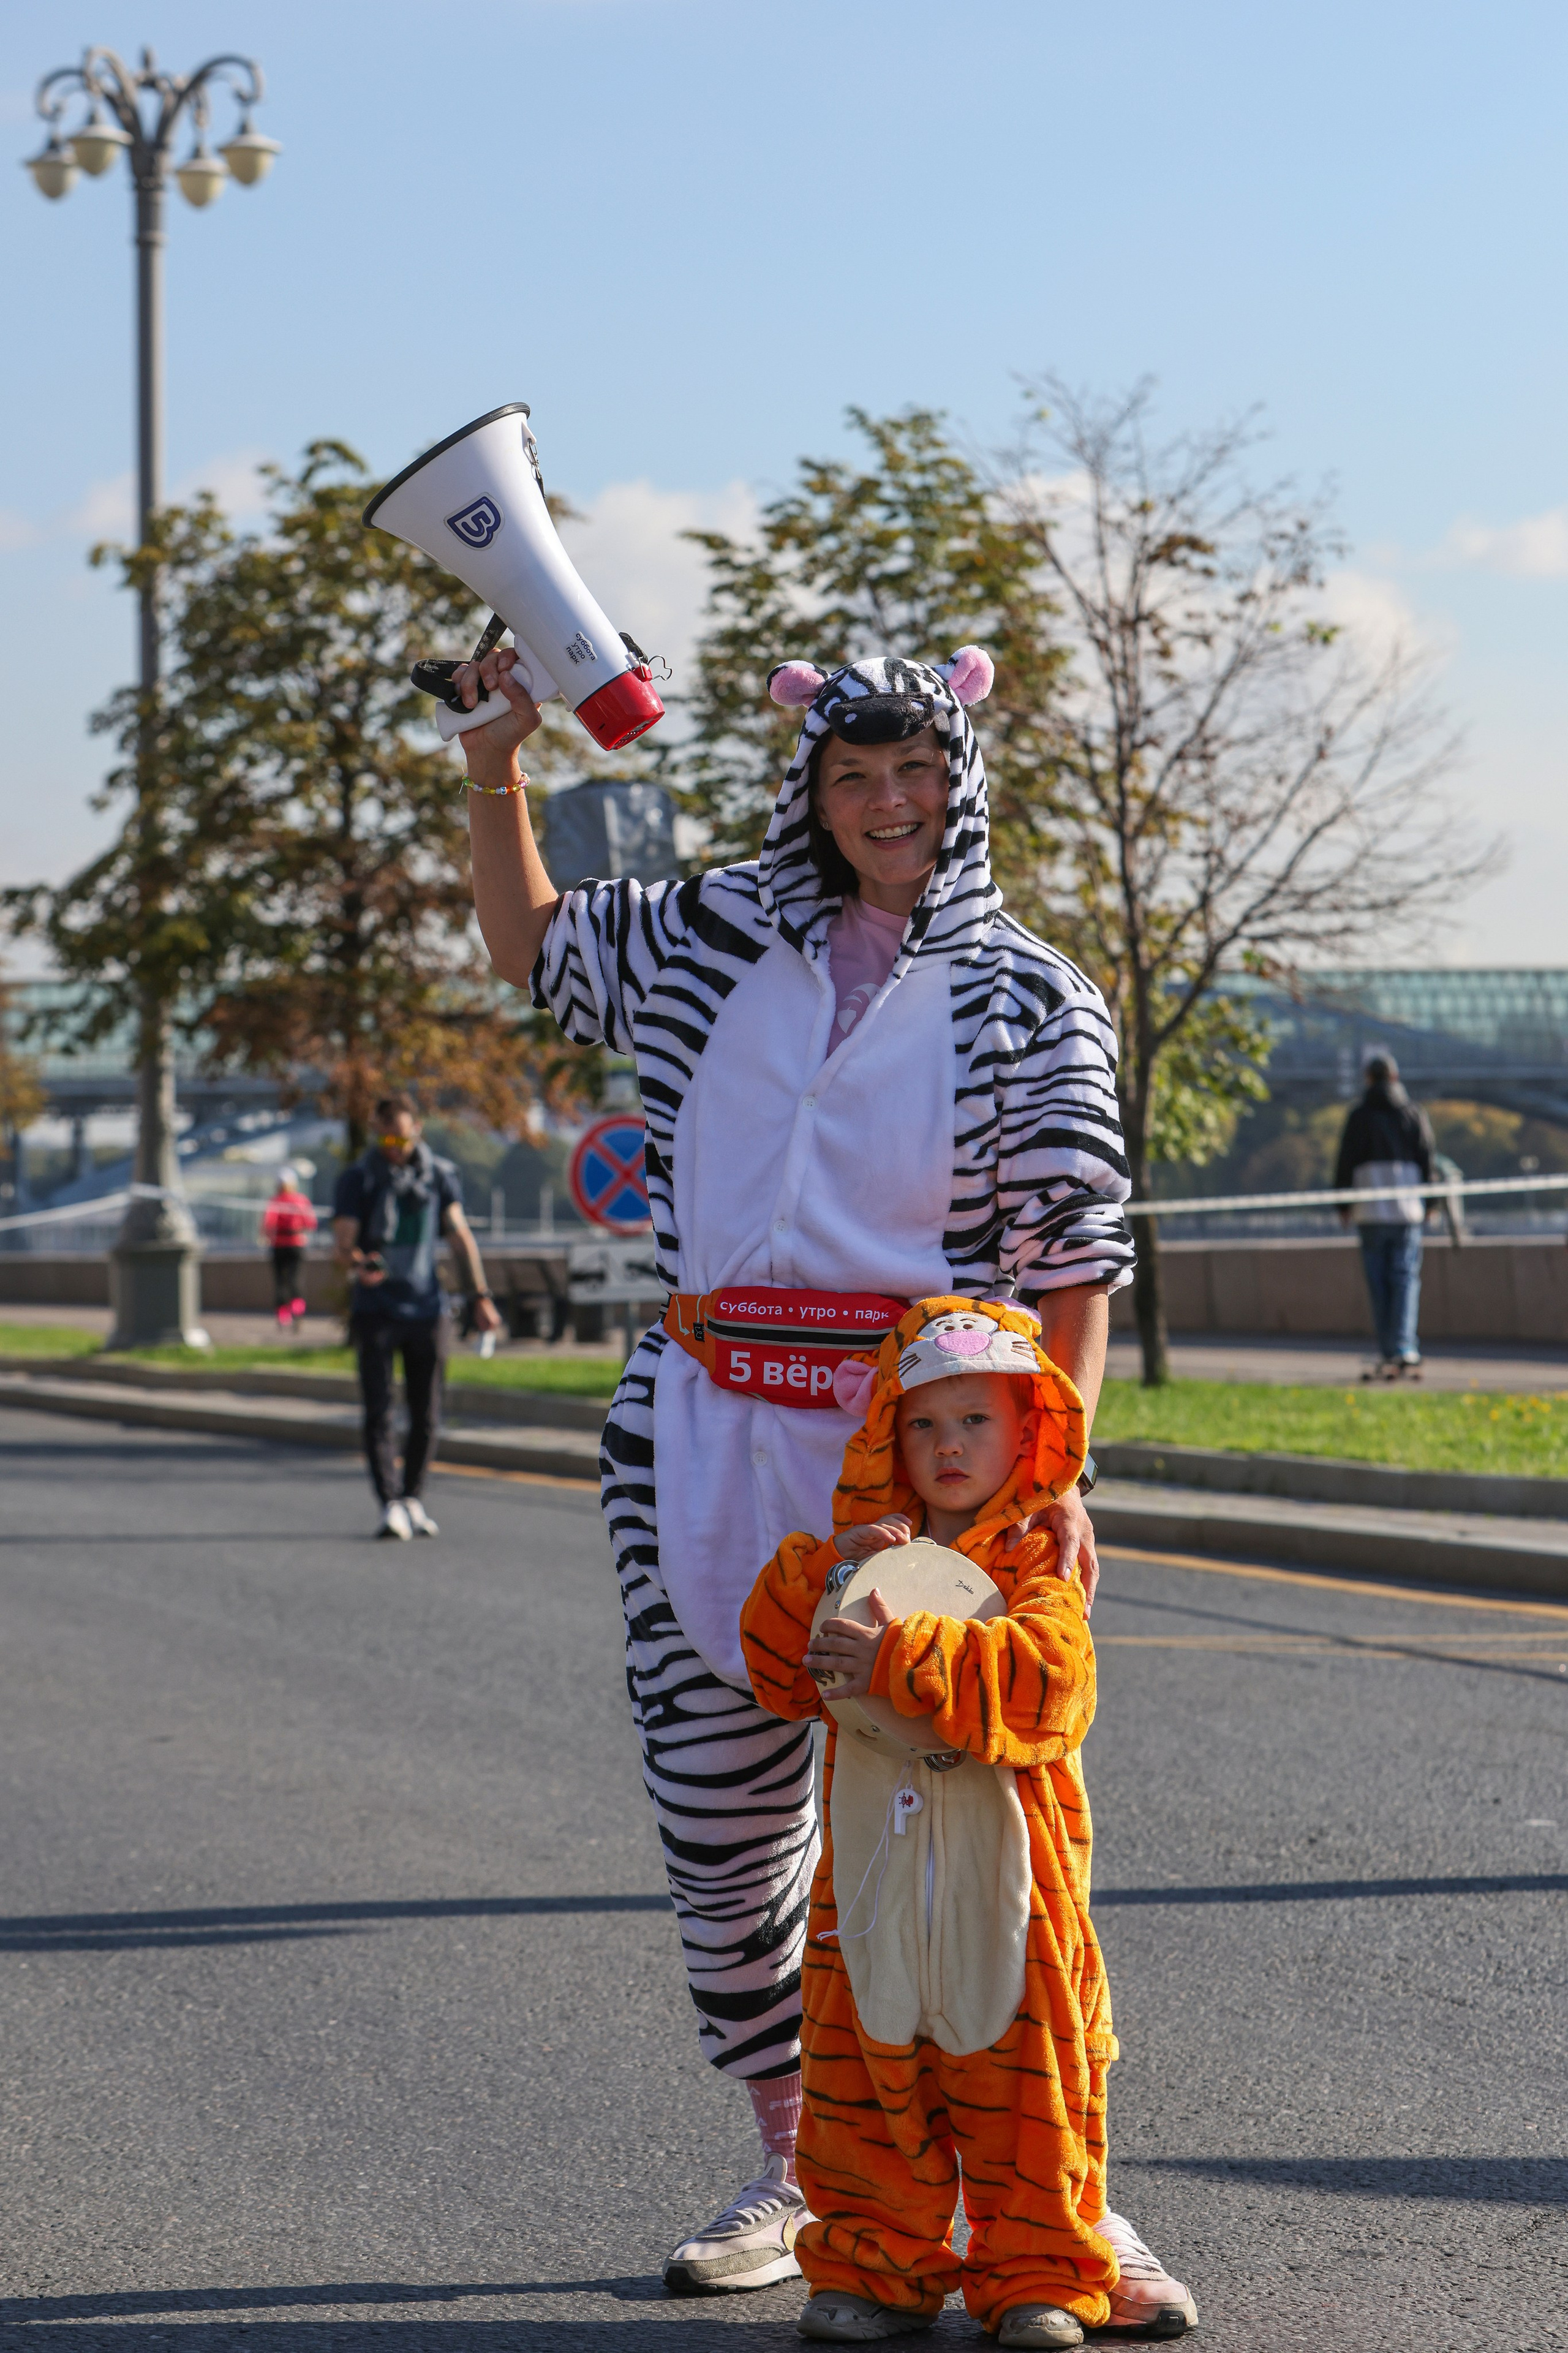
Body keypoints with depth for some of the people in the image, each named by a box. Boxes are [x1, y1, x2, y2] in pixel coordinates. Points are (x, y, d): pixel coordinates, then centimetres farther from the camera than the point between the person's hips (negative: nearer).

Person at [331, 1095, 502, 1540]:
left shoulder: (440, 1176, 6)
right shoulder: (357, 1180, -1)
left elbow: (460, 1236, 8)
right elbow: (343, 1241, -8)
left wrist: (481, 1296, 1)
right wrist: (358, 1264, -32)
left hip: (427, 1309, 3)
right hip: (375, 1311, -2)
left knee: (427, 1415, 5)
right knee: (380, 1411, -10)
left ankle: (412, 1499, 21)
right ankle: (390, 1505, -13)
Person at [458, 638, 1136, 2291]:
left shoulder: (1026, 997, 3)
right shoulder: (715, 942, 13)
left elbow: (1074, 1253, -1)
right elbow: (531, 947, 29)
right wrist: (494, 759, 16)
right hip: (705, 1436, 4)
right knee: (714, 1808, 7)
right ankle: (789, 2171, 21)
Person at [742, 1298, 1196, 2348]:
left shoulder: (1039, 1561, -2)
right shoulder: (859, 1552, 11)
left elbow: (1044, 1679, -20)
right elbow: (778, 1671, 2)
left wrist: (907, 1659, -28)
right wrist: (825, 1572, -14)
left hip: (1007, 1866, -3)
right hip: (875, 1866, 3)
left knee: (1024, 2073, 2)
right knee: (864, 2068, 6)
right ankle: (876, 2264, 18)